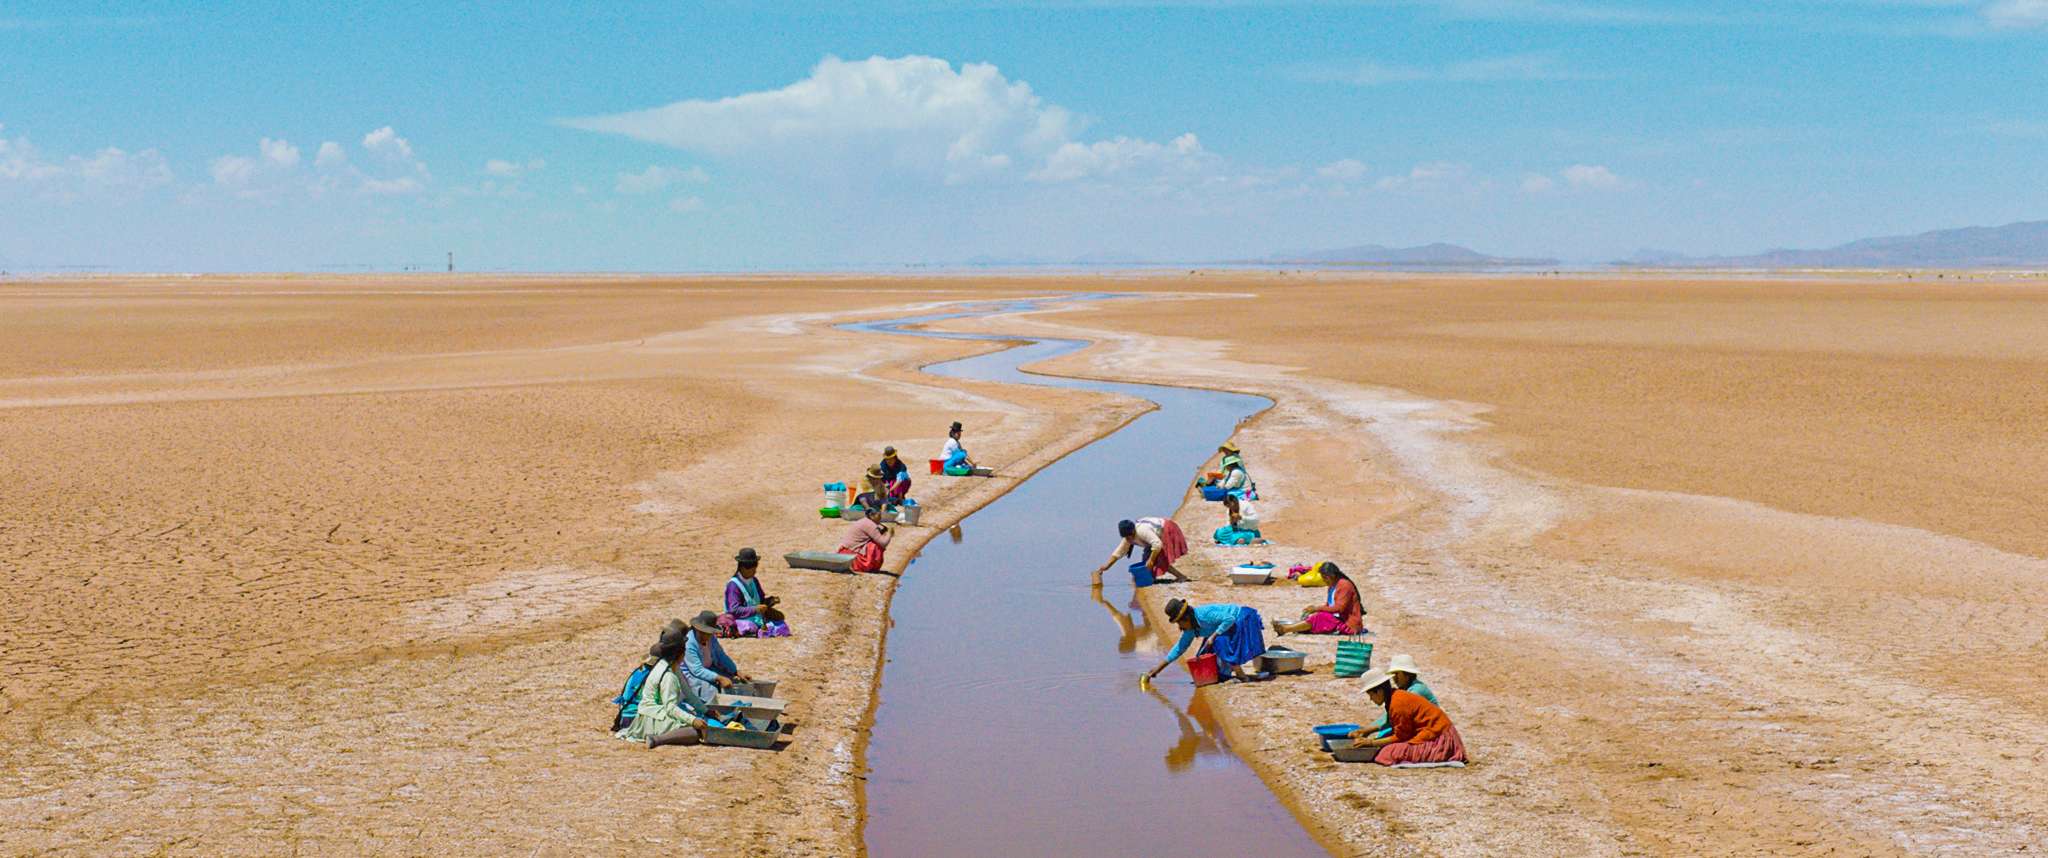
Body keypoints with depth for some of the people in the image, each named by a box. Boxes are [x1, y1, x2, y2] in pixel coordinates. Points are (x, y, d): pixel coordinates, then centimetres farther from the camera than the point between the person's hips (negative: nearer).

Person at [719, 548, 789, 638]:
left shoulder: (754, 581, 11)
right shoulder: (733, 585, -12)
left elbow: (762, 600, 21)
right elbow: (735, 610, -18)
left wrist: (771, 600, -1)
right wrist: (755, 609, -27)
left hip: (757, 617, 6)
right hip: (741, 620, -6)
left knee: (782, 627, -13)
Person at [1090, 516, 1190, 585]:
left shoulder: (1142, 530, -33)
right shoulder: (1128, 537, -4)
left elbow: (1157, 544, -37)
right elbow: (1118, 553, 3)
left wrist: (1151, 560, -31)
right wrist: (1106, 565, -1)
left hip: (1168, 532, -10)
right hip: (1161, 536, 10)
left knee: (1160, 560, -18)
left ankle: (1181, 577, -15)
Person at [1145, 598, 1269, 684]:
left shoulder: (1204, 615, -32)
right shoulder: (1190, 628, -2)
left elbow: (1229, 619, -34)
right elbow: (1179, 648, 6)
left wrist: (1213, 636, -33)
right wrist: (1159, 668, 4)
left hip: (1242, 620, -10)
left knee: (1220, 641, -28)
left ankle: (1242, 676, -22)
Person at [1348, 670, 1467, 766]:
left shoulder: (1398, 703, -19)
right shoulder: (1397, 696, 10)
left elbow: (1400, 736, -12)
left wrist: (1372, 743, -8)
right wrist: (1365, 731, 12)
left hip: (1435, 738, -10)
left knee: (1392, 752, -19)